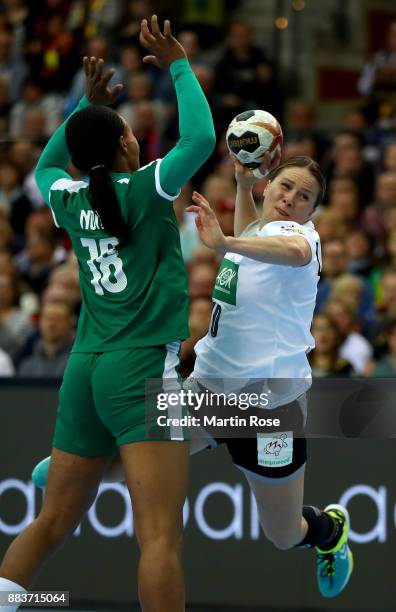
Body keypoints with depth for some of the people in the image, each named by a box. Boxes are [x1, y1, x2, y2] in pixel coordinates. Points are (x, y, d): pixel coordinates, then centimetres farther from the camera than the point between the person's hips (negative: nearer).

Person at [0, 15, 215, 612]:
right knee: (161, 538, -14)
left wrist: (89, 106, 31)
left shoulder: (69, 198, 11)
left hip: (86, 368, 7)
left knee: (51, 523, 13)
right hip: (143, 365, -7)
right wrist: (177, 65, -4)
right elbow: (200, 138, -15)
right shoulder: (144, 189, -6)